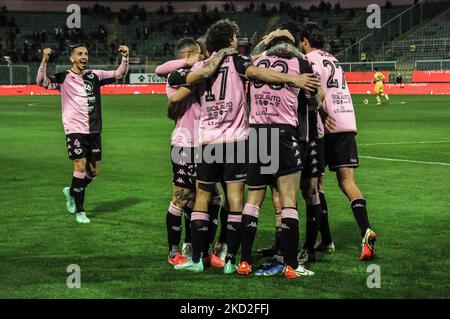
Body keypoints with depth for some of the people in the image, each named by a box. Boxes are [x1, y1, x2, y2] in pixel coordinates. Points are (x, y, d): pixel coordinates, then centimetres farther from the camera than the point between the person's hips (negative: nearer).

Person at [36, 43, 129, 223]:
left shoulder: (94, 76, 8)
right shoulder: (64, 78, -3)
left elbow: (119, 74, 8)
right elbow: (41, 82, -17)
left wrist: (125, 57, -8)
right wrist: (44, 60, -30)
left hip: (94, 130, 5)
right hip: (75, 130, -4)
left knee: (93, 171, 7)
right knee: (80, 167, -12)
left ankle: (71, 192, 36)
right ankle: (80, 211, -1)